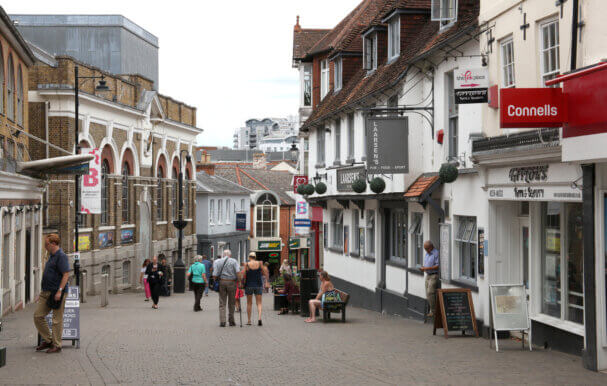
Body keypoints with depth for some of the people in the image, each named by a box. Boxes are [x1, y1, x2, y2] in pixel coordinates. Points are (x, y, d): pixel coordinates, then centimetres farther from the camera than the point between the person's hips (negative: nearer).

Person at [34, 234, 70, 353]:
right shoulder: (52, 256, 17)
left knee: (57, 320, -2)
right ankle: (48, 341, 18)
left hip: (56, 293, -10)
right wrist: (43, 292, 24)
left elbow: (66, 274, -19)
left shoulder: (61, 256, -13)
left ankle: (57, 345, 5)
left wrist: (60, 291, -24)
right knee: (38, 316, 8)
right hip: (47, 292, 10)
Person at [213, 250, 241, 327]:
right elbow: (238, 272, -14)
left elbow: (215, 275, -2)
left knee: (222, 303, 4)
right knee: (231, 303, 11)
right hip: (232, 283, -1)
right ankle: (231, 321, 17)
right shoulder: (234, 261, 1)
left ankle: (222, 321, -6)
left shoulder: (217, 261, 5)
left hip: (221, 283, 1)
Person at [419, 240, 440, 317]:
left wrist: (427, 268, -20)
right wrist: (423, 268, 2)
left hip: (434, 276, -9)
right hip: (428, 275, 9)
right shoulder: (426, 254, 16)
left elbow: (438, 266, -17)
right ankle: (431, 310, 10)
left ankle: (433, 311, -8)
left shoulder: (436, 253, -12)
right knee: (428, 294, 5)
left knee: (430, 293, -14)